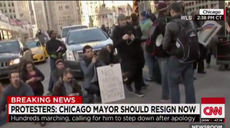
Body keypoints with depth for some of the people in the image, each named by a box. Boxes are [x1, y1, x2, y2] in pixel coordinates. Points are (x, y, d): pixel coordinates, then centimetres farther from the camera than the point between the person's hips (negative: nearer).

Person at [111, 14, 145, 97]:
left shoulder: (131, 28, 7)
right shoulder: (116, 31, 0)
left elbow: (140, 40, 8)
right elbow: (115, 44, -9)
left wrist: (134, 38, -14)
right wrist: (122, 38, -24)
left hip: (136, 54, 3)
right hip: (126, 55, -3)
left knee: (138, 72, 4)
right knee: (132, 72, -13)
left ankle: (138, 89, 20)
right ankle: (128, 83, 20)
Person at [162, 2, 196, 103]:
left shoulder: (170, 25, -14)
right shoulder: (189, 23, 4)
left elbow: (165, 45, -12)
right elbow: (196, 40, 8)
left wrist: (167, 48, 8)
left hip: (176, 58, -6)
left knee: (173, 84, 5)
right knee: (189, 83, 12)